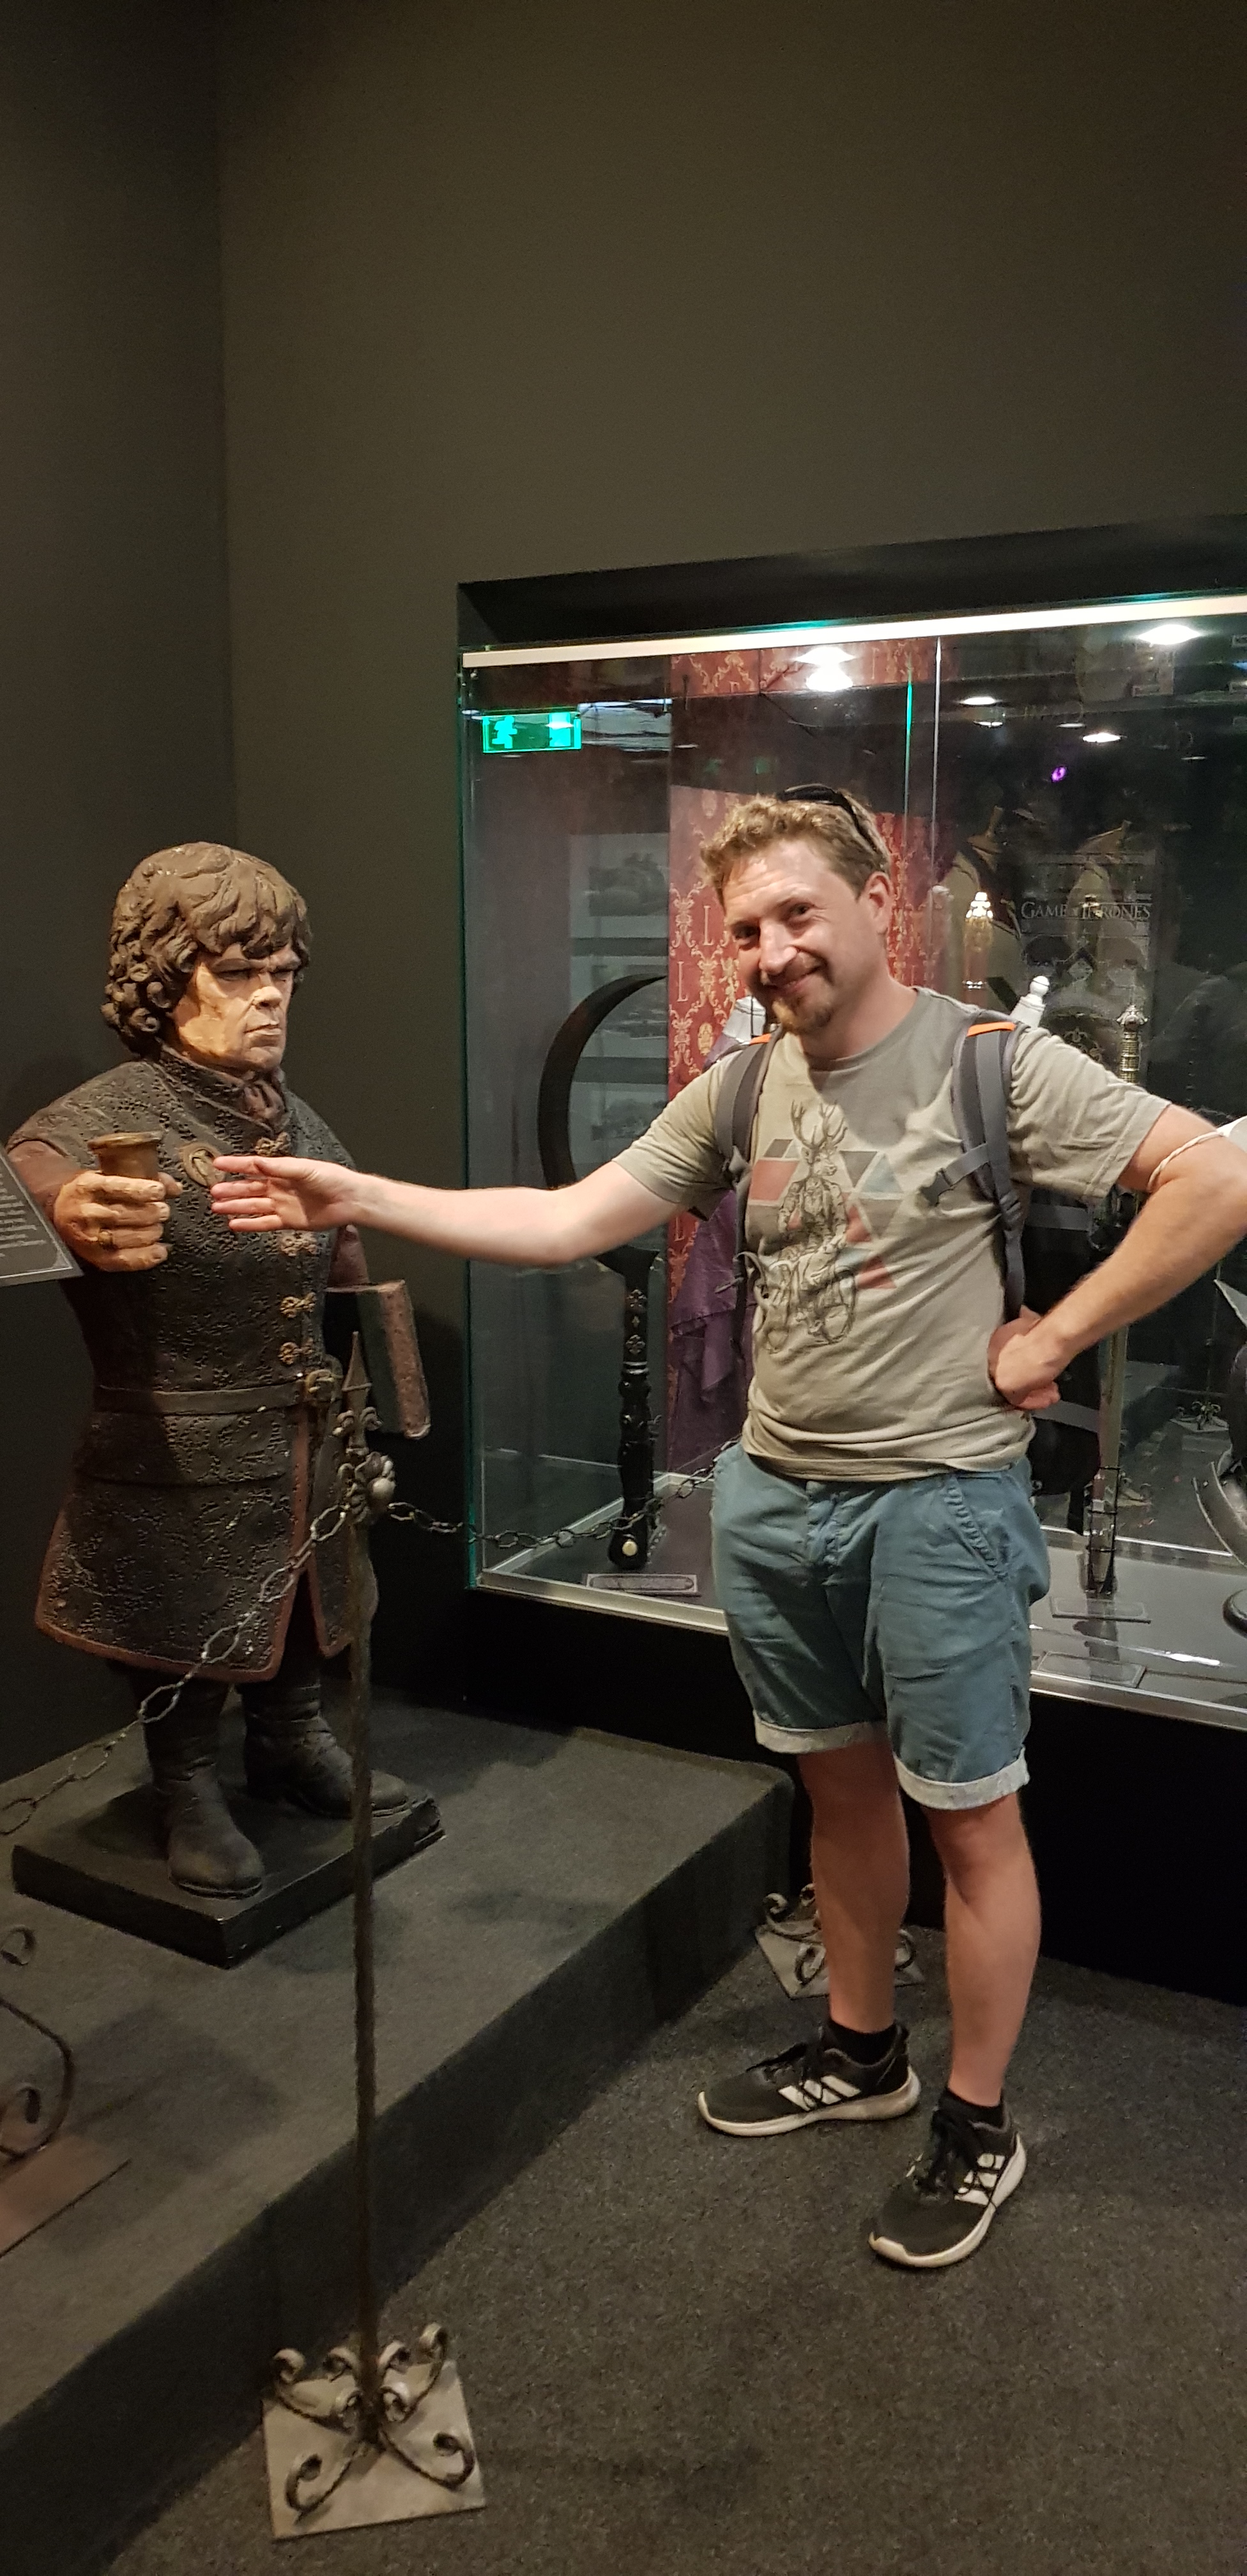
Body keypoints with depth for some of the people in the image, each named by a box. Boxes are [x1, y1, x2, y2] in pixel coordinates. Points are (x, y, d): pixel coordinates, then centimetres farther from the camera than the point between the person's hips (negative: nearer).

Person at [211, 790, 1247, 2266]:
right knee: (840, 1782, 20)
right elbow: (566, 1221, 0)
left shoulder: (991, 1063, -12)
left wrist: (1054, 1337, -15)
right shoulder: (737, 1097, 4)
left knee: (969, 1814, 7)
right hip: (774, 1493, 6)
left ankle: (977, 2127, 25)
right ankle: (861, 2051, 40)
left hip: (940, 1497, -5)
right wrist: (356, 1197, -7)